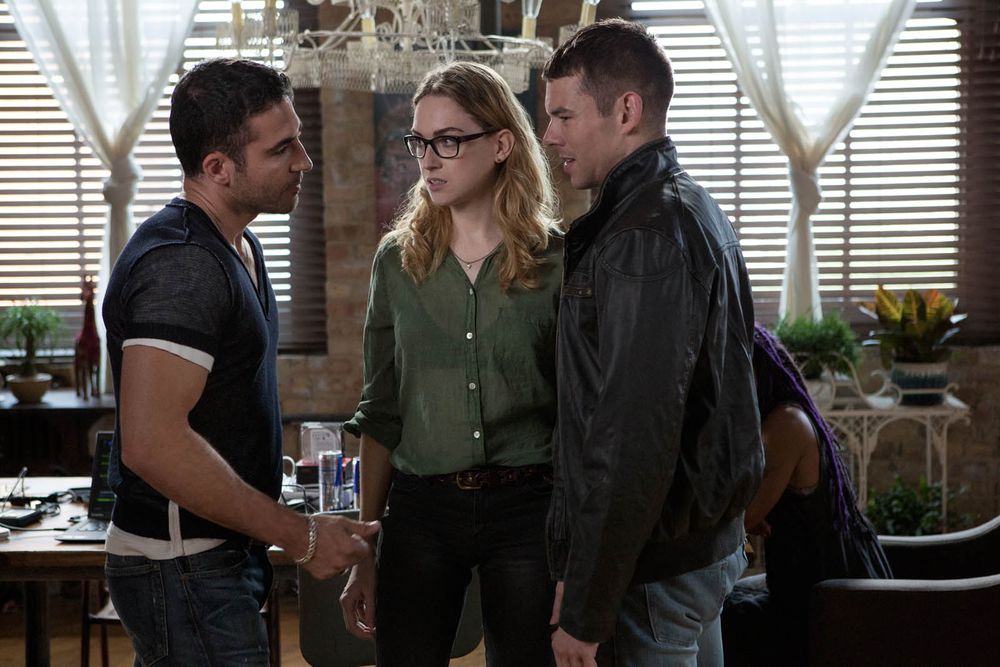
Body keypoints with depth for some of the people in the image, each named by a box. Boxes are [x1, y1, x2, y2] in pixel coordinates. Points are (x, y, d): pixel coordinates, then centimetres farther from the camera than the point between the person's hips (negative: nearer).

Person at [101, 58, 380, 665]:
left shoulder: (236, 246, 12)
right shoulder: (181, 266, -21)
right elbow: (152, 443, -30)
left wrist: (261, 541, 16)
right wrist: (301, 537, -23)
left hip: (221, 556, 10)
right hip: (185, 569, -10)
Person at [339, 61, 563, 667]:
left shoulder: (556, 261, -3)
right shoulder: (398, 259, 5)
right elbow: (381, 413, 8)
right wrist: (365, 554, 7)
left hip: (527, 509, -2)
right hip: (420, 509, 2)